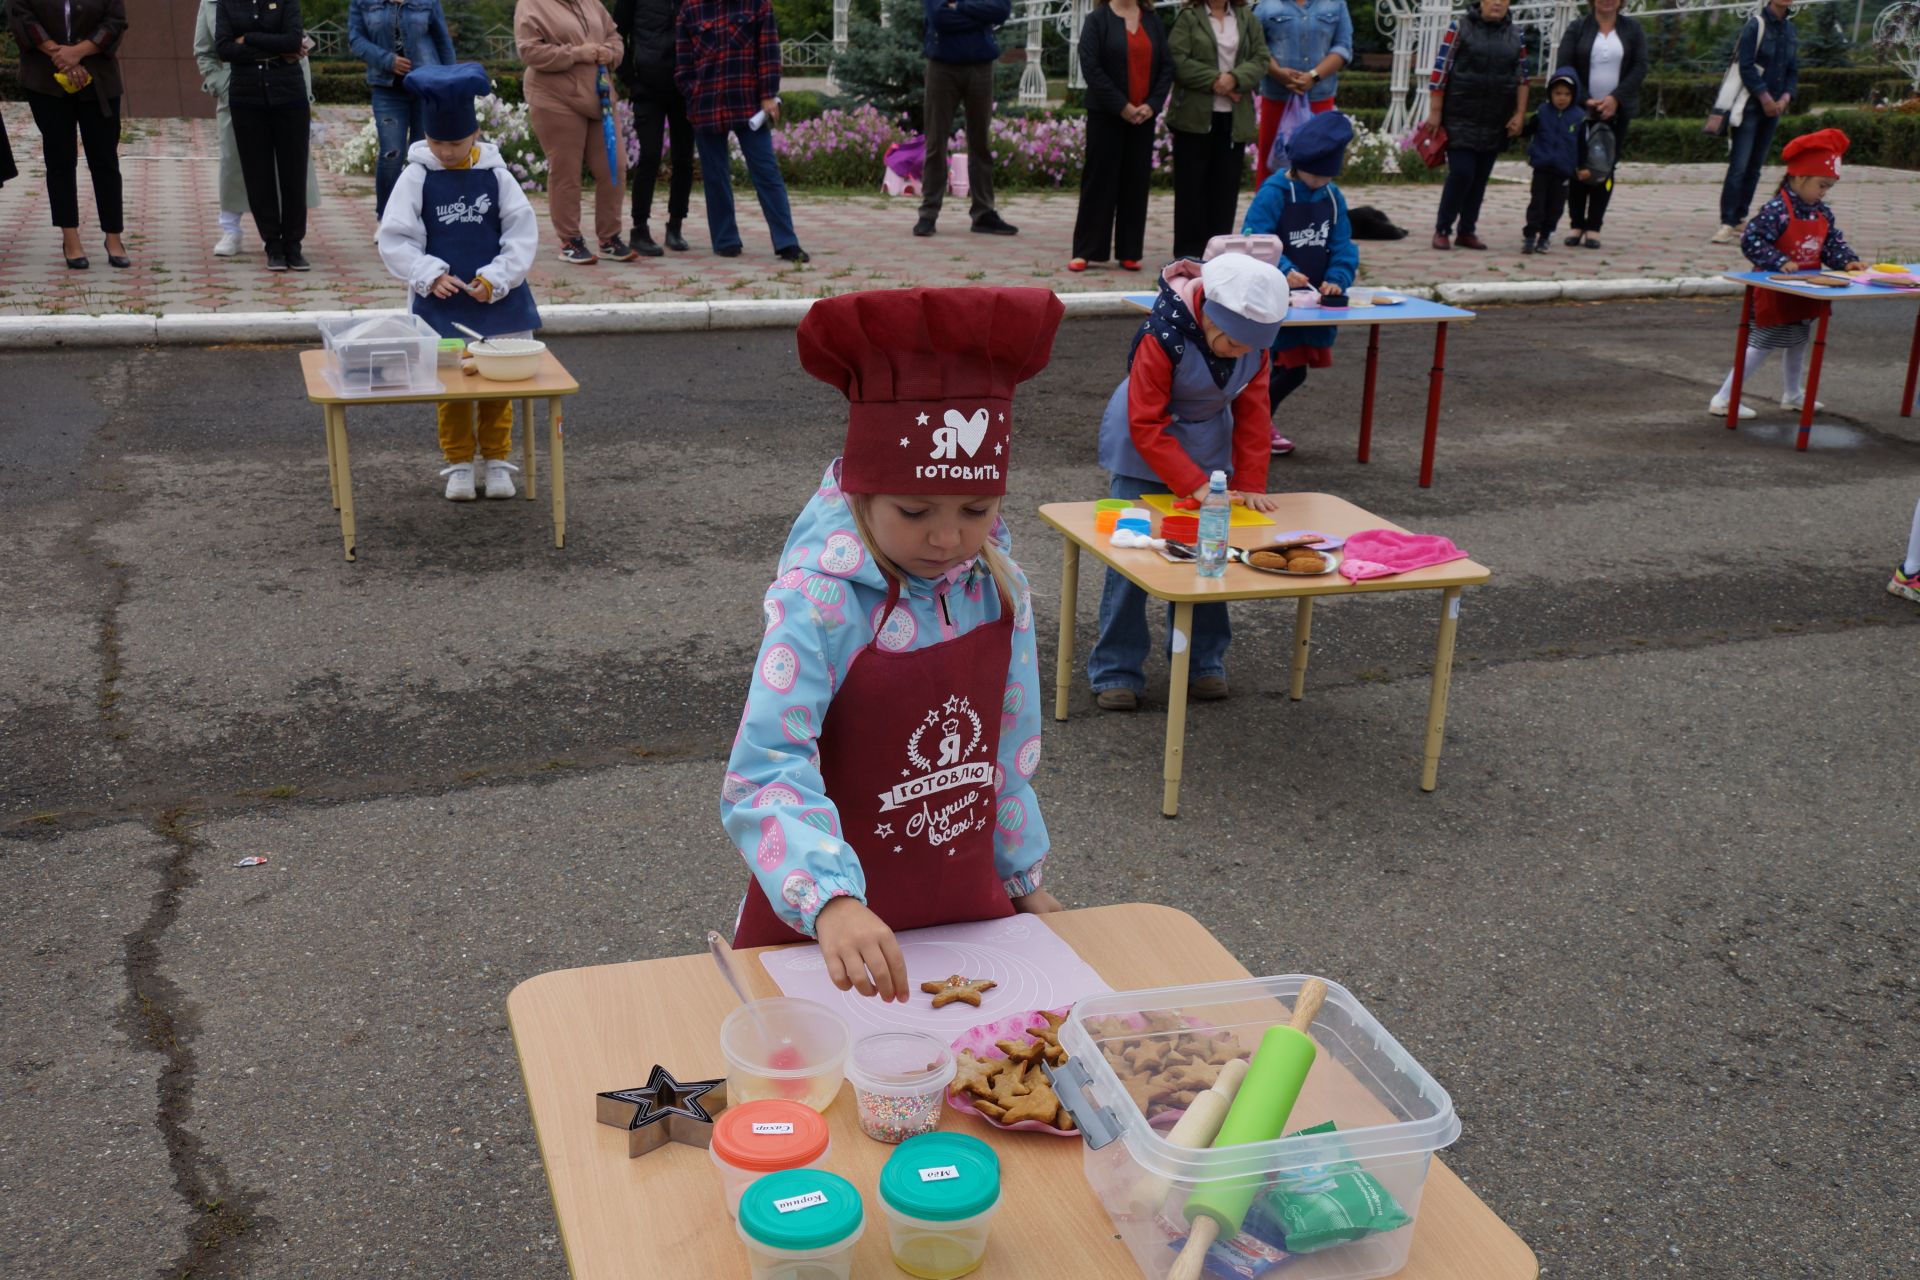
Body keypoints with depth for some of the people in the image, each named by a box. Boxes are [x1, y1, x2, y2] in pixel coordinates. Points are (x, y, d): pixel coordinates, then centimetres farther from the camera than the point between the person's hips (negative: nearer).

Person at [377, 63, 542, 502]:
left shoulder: (495, 173, -3)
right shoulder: (416, 177, -5)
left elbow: (523, 232, -4)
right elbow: (394, 238, -5)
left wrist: (495, 279, -13)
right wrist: (430, 274, -17)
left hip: (497, 299, 1)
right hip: (440, 302, -1)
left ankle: (497, 461, 23)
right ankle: (459, 463, 20)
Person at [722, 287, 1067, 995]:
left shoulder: (1000, 587, -5)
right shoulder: (819, 600, -23)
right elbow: (766, 771, -32)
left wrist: (1024, 877, 14)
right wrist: (832, 903, -46)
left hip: (970, 908, 5)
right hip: (829, 931, -5)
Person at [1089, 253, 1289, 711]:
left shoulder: (1254, 341, -11)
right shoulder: (1162, 335, -29)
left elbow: (1252, 412, -2)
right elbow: (1146, 425, -26)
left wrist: (1250, 484, -8)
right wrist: (1194, 485, -29)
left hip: (1207, 444, 5)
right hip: (1142, 449, -5)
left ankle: (1203, 663, 18)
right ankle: (1117, 671, 3)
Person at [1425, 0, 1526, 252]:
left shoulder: (1516, 36, 10)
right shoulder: (1460, 27, -2)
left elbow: (1522, 78, 12)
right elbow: (1440, 70, -4)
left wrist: (1520, 114, 4)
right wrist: (1435, 111, -8)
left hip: (1495, 122, 4)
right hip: (1460, 118, -4)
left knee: (1480, 178, 6)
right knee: (1461, 173, -11)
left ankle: (1467, 232, 15)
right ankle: (1442, 230, 2)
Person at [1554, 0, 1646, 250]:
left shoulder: (1632, 30, 6)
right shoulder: (1578, 28, 3)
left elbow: (1640, 68, -1)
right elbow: (1564, 66, -4)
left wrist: (1615, 98, -14)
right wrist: (1585, 99, -14)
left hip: (1617, 110, 1)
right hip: (1582, 110, -1)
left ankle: (1593, 227, 3)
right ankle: (1576, 225, 8)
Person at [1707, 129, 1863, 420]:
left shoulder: (1822, 213, 5)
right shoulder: (1776, 210, -21)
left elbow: (1833, 243, 10)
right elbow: (1750, 241, -23)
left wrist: (1847, 261, -8)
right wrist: (1780, 262, -29)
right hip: (1775, 292, -8)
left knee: (1798, 341, 21)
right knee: (1762, 344, -7)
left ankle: (1793, 395, 38)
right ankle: (1724, 399, -2)